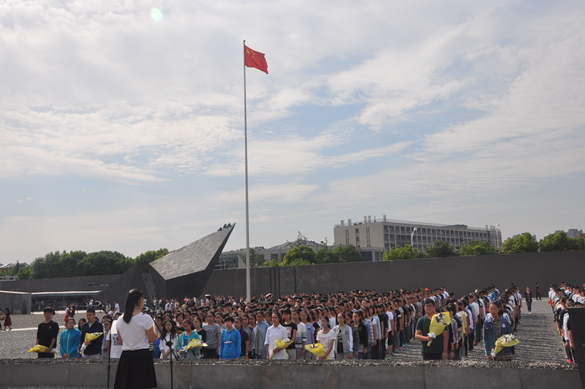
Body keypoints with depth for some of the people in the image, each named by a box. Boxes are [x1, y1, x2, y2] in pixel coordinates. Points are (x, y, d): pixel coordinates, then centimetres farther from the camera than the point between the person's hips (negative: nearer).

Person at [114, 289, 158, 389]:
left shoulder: (120, 320, 5)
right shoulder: (145, 318, -11)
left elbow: (121, 342, 14)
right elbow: (152, 338, -6)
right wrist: (154, 327, 11)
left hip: (126, 357, 5)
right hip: (142, 356, -5)